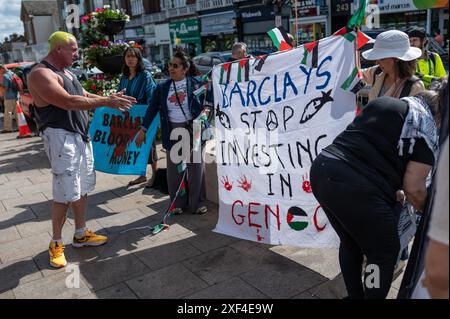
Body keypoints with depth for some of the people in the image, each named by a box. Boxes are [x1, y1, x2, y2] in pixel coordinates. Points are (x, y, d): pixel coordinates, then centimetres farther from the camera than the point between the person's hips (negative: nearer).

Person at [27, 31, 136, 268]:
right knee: (65, 195, -5)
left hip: (81, 137, 9)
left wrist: (110, 98, 5)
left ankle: (81, 235, 28)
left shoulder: (65, 72, 17)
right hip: (61, 138, -9)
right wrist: (106, 102, -22)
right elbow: (68, 102, -25)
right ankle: (56, 244, 12)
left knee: (82, 189, 14)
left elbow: (84, 96, 21)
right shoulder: (40, 75, -14)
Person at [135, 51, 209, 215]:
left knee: (195, 166, 5)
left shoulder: (196, 84, -2)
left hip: (193, 129, -2)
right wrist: (143, 129, 6)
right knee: (174, 167, 7)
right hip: (172, 132, 3)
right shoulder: (162, 87, 6)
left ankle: (197, 202, 19)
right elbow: (152, 109, 8)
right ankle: (178, 202, 21)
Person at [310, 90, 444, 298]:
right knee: (384, 253, 15)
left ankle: (354, 295, 44)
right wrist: (427, 212, 21)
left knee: (350, 242, 27)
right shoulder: (427, 130, 5)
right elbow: (414, 188, -1)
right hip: (356, 187, -8)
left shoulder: (382, 102, 23)